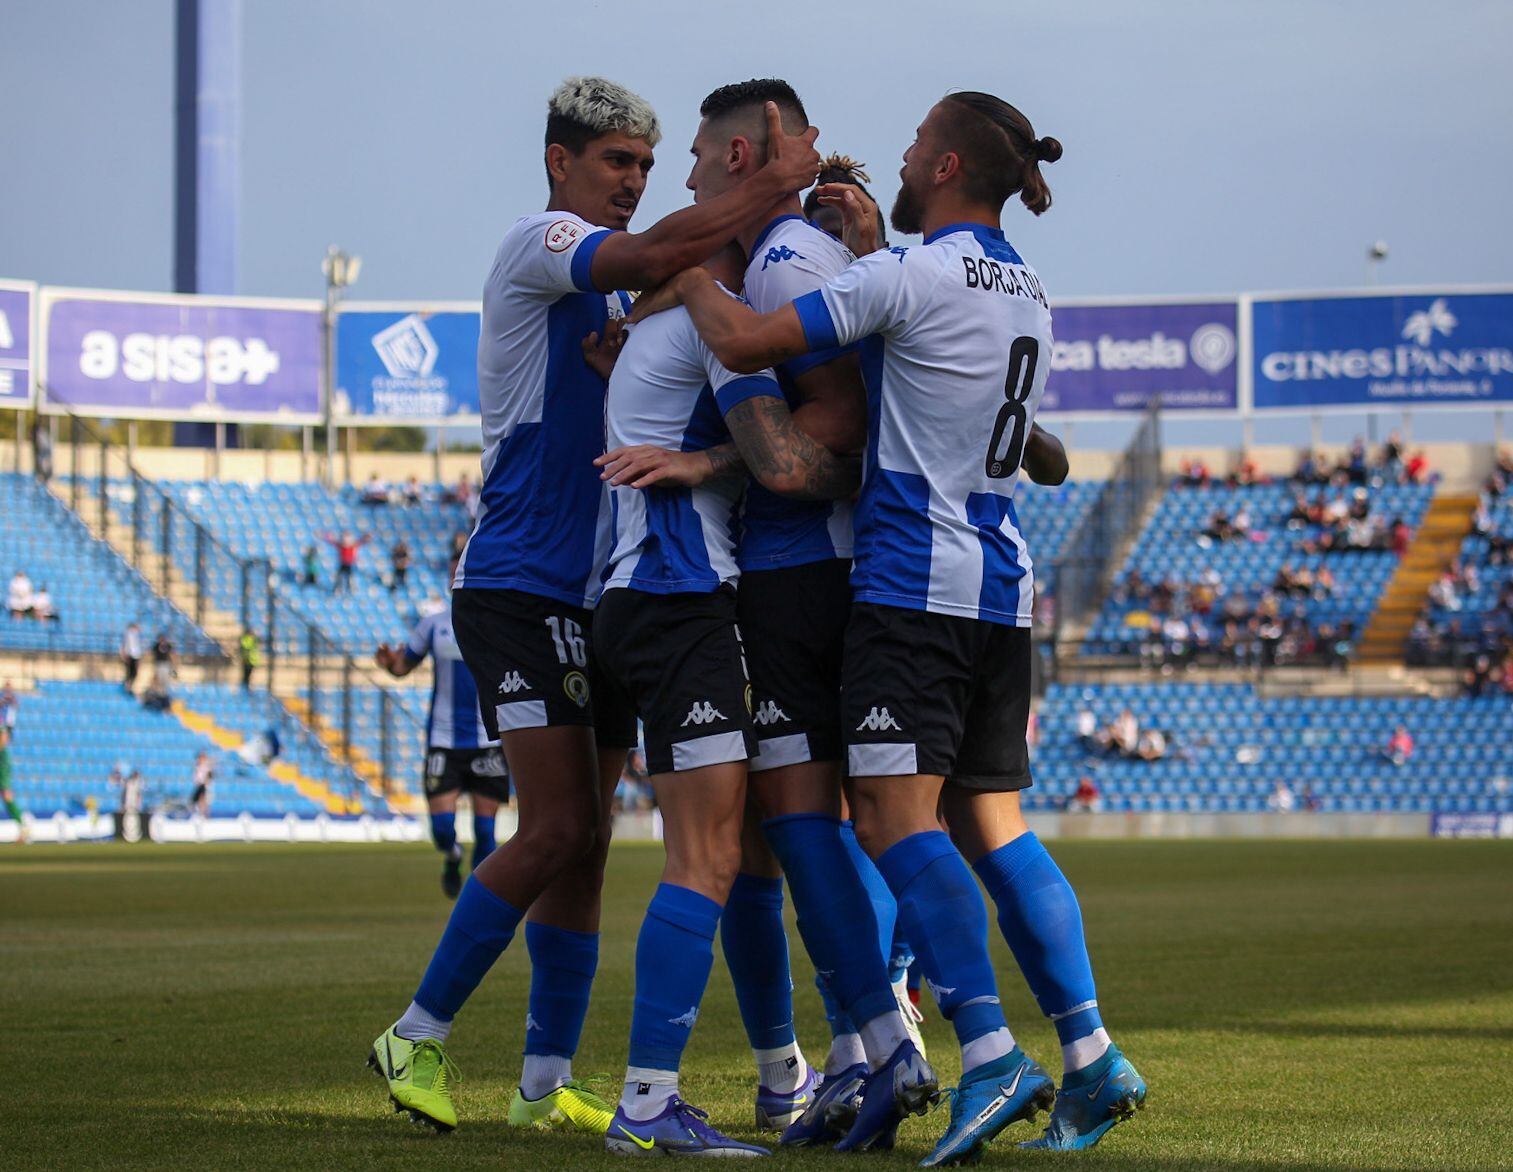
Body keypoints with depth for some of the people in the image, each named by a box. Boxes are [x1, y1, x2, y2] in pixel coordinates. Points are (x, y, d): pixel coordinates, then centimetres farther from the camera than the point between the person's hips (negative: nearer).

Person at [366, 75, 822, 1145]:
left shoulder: (609, 296, 20)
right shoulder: (539, 245, -8)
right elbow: (653, 257, -26)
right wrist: (776, 184, -21)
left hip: (596, 601, 9)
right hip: (521, 587, -9)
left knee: (585, 842, 6)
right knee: (558, 831, -14)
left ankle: (547, 1083, 10)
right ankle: (419, 1036, -3)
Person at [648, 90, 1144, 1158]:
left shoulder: (912, 275, -10)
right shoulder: (1028, 294, 15)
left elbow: (748, 345, -13)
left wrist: (691, 286, 5)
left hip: (913, 580, -8)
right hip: (1002, 588, 8)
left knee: (895, 817, -11)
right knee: (992, 827, 9)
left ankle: (991, 1057, -22)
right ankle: (1092, 1058, 1)